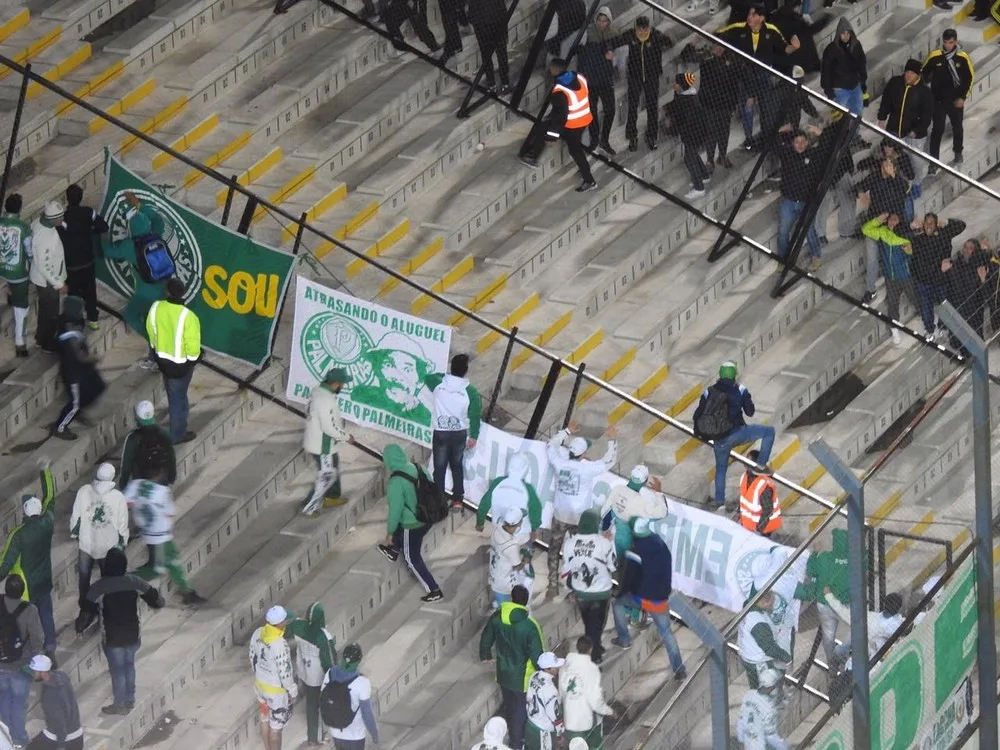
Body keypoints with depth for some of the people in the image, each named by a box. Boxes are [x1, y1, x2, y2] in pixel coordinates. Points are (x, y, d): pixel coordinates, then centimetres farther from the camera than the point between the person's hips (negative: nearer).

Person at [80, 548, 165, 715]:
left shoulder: (99, 588, -20)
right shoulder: (134, 582, -11)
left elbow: (87, 611, -12)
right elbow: (154, 598, 3)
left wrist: (79, 628, 6)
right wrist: (161, 602, 26)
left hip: (112, 638, -3)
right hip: (133, 634, 3)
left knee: (117, 670, 12)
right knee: (129, 665, 23)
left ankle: (120, 705, 25)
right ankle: (130, 699, 36)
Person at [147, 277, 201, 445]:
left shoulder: (156, 307, -17)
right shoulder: (187, 317, -33)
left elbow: (151, 330, 1)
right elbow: (193, 345, -24)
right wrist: (193, 358, -2)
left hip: (162, 357, 5)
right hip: (180, 362, -5)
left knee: (172, 391, 31)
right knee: (178, 396, 14)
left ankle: (177, 410, 60)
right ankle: (177, 434, 29)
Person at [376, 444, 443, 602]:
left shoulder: (395, 482, -28)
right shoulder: (418, 468, -6)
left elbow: (395, 509, -22)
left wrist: (389, 533, -7)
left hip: (412, 525, -7)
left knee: (413, 559, 14)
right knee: (398, 525, 35)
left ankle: (434, 591, 19)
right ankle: (394, 551, 62)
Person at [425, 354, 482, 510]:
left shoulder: (438, 384, -11)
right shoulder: (471, 391, -13)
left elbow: (428, 378, 14)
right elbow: (475, 416, -6)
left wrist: (445, 375, 21)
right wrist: (473, 436, 6)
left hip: (440, 433, -1)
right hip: (460, 434, 1)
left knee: (440, 468, 6)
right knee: (457, 466, 18)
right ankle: (457, 500, 21)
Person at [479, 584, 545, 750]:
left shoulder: (496, 618, -12)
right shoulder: (529, 626, -29)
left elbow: (486, 638, 5)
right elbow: (536, 654, -23)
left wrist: (485, 655, 25)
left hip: (503, 672, 5)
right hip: (522, 676, -5)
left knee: (509, 705, 25)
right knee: (522, 708, 13)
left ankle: (513, 734, 44)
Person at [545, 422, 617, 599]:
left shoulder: (560, 463, -14)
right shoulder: (588, 468, -22)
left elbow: (551, 446, 7)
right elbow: (609, 460, -8)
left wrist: (567, 431, 17)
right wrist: (612, 440, 4)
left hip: (560, 516, 3)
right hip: (579, 518, -3)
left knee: (554, 550, 17)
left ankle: (553, 587, 21)